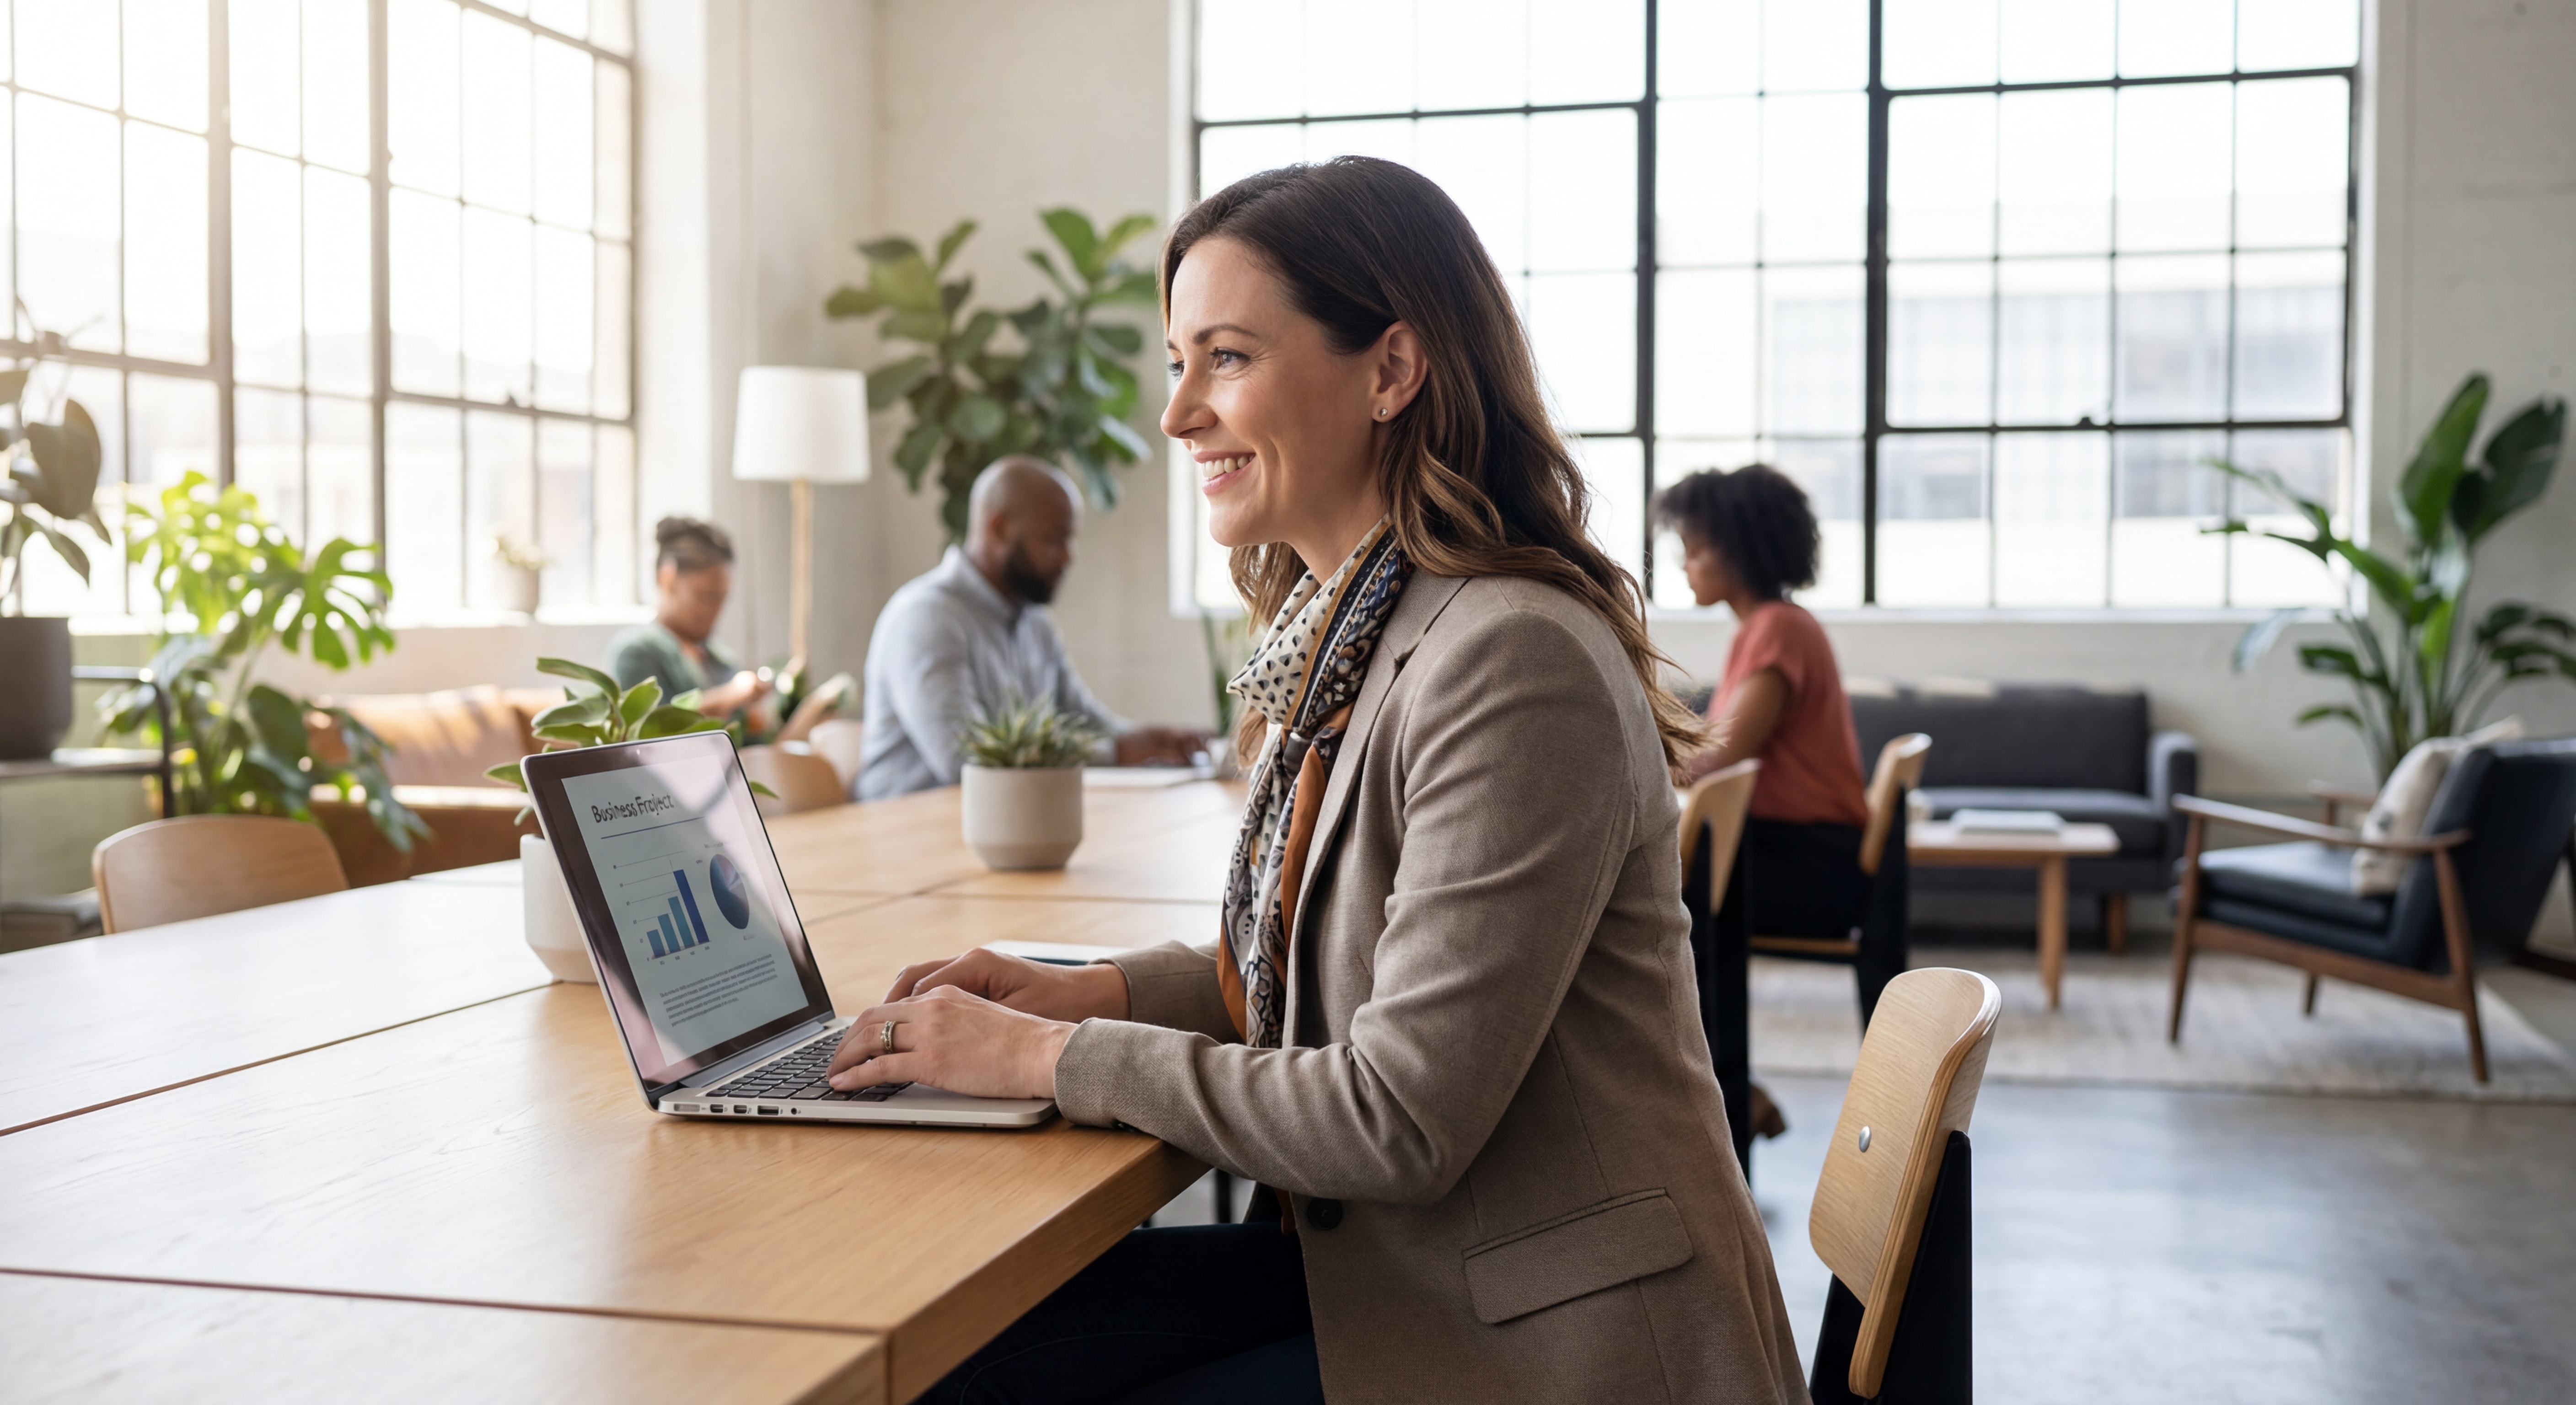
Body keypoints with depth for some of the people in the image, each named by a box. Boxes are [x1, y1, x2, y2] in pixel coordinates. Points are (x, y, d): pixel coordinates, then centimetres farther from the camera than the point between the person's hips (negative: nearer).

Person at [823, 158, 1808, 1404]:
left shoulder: (1512, 664, -23)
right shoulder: (1335, 631, 6)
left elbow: (1402, 1121, -24)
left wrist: (1054, 1058, -15)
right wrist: (1098, 990, 2)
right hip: (1375, 1267, 8)